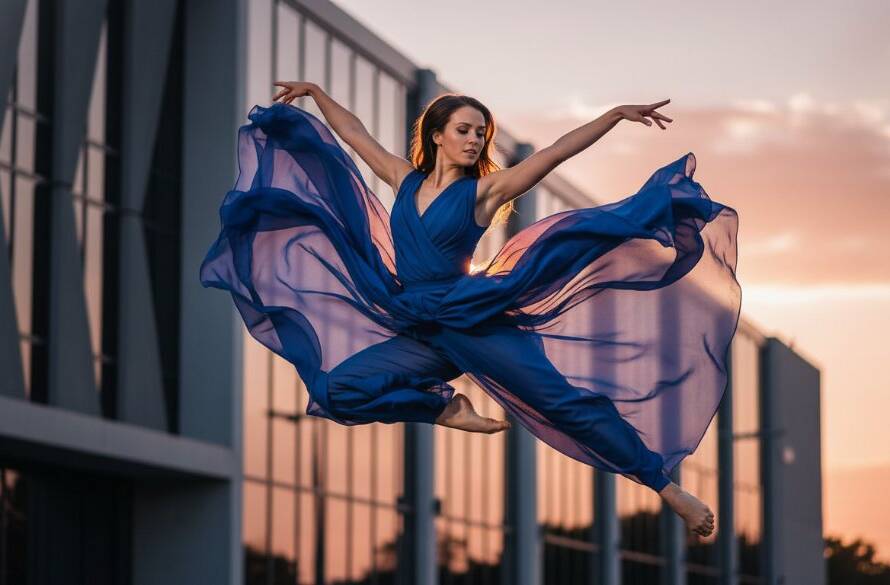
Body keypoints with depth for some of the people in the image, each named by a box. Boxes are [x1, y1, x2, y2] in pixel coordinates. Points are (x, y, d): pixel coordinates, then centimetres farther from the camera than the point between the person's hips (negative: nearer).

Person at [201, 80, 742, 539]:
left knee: (565, 399, -16)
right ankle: (446, 408, 4)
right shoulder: (407, 180, 10)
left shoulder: (483, 192, -2)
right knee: (335, 390, -8)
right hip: (419, 335, 5)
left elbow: (556, 153, -11)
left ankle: (668, 487, -16)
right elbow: (355, 132, 21)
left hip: (476, 325, -5)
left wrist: (616, 114, -18)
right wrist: (315, 92, 26)